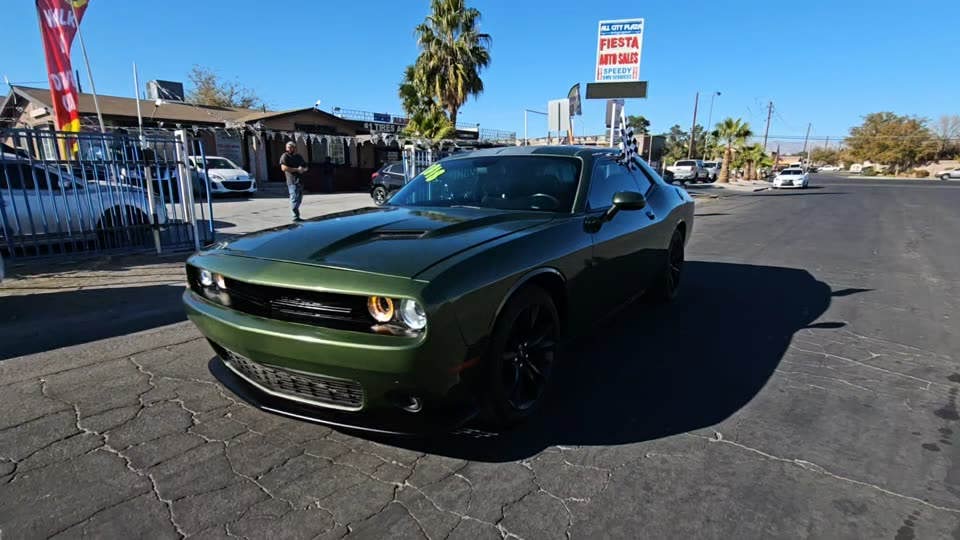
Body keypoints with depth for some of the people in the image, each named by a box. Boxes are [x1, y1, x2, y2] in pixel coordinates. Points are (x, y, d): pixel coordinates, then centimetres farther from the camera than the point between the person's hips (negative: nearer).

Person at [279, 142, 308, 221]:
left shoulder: (298, 157, 20)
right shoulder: (285, 156, -2)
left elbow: (305, 167, 25)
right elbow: (284, 168, -15)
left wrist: (303, 169, 1)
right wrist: (296, 169, -15)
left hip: (300, 181, 8)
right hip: (292, 181, -8)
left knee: (299, 199, 11)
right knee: (295, 199, -11)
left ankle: (296, 216, 20)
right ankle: (296, 216, -11)